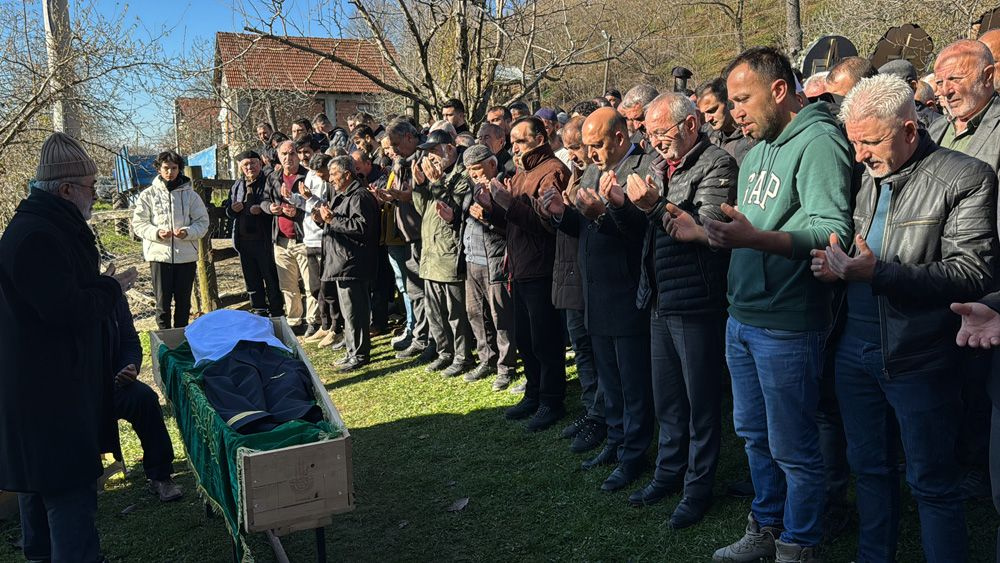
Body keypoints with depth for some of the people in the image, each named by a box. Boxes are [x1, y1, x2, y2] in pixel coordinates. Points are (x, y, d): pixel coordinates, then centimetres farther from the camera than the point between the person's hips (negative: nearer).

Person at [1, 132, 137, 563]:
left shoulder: (49, 227, 13)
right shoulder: (36, 238, -23)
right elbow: (68, 311, -25)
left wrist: (102, 284, 8)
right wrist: (113, 288, -12)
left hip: (44, 384, 11)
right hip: (49, 389, -11)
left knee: (39, 479, 23)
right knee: (69, 485, -7)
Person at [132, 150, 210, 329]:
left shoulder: (190, 194, 5)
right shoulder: (148, 195, 3)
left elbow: (203, 222, 3)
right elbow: (138, 224, 2)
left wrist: (188, 232, -16)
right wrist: (156, 232, -17)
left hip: (186, 254, 1)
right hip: (159, 254, -1)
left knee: (184, 301, 10)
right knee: (162, 301, 1)